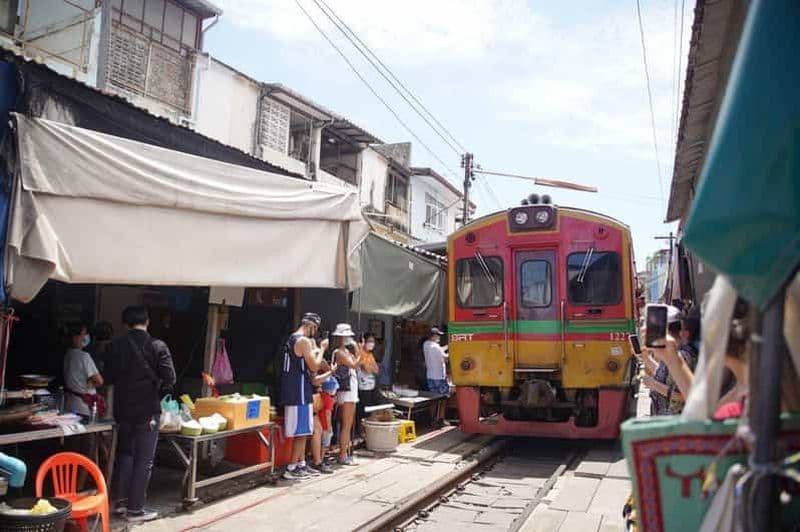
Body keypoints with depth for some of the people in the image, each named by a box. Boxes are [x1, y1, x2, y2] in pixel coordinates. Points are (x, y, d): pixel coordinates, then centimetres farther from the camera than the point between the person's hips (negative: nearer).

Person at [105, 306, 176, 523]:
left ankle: (120, 500, 24)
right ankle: (135, 509, 9)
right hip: (148, 410, -4)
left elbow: (109, 377, 4)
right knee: (144, 460, 4)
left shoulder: (116, 345, -1)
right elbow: (169, 379, -13)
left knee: (125, 454, 21)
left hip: (124, 409, 4)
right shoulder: (157, 346, -12)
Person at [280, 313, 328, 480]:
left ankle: (301, 464, 23)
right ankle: (291, 469, 0)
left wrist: (315, 351, 18)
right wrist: (322, 349, -4)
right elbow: (314, 367, -16)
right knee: (302, 431, -4)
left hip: (293, 390, 10)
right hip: (300, 391, -10)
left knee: (303, 431, 16)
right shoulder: (304, 341, -16)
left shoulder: (292, 339, 15)